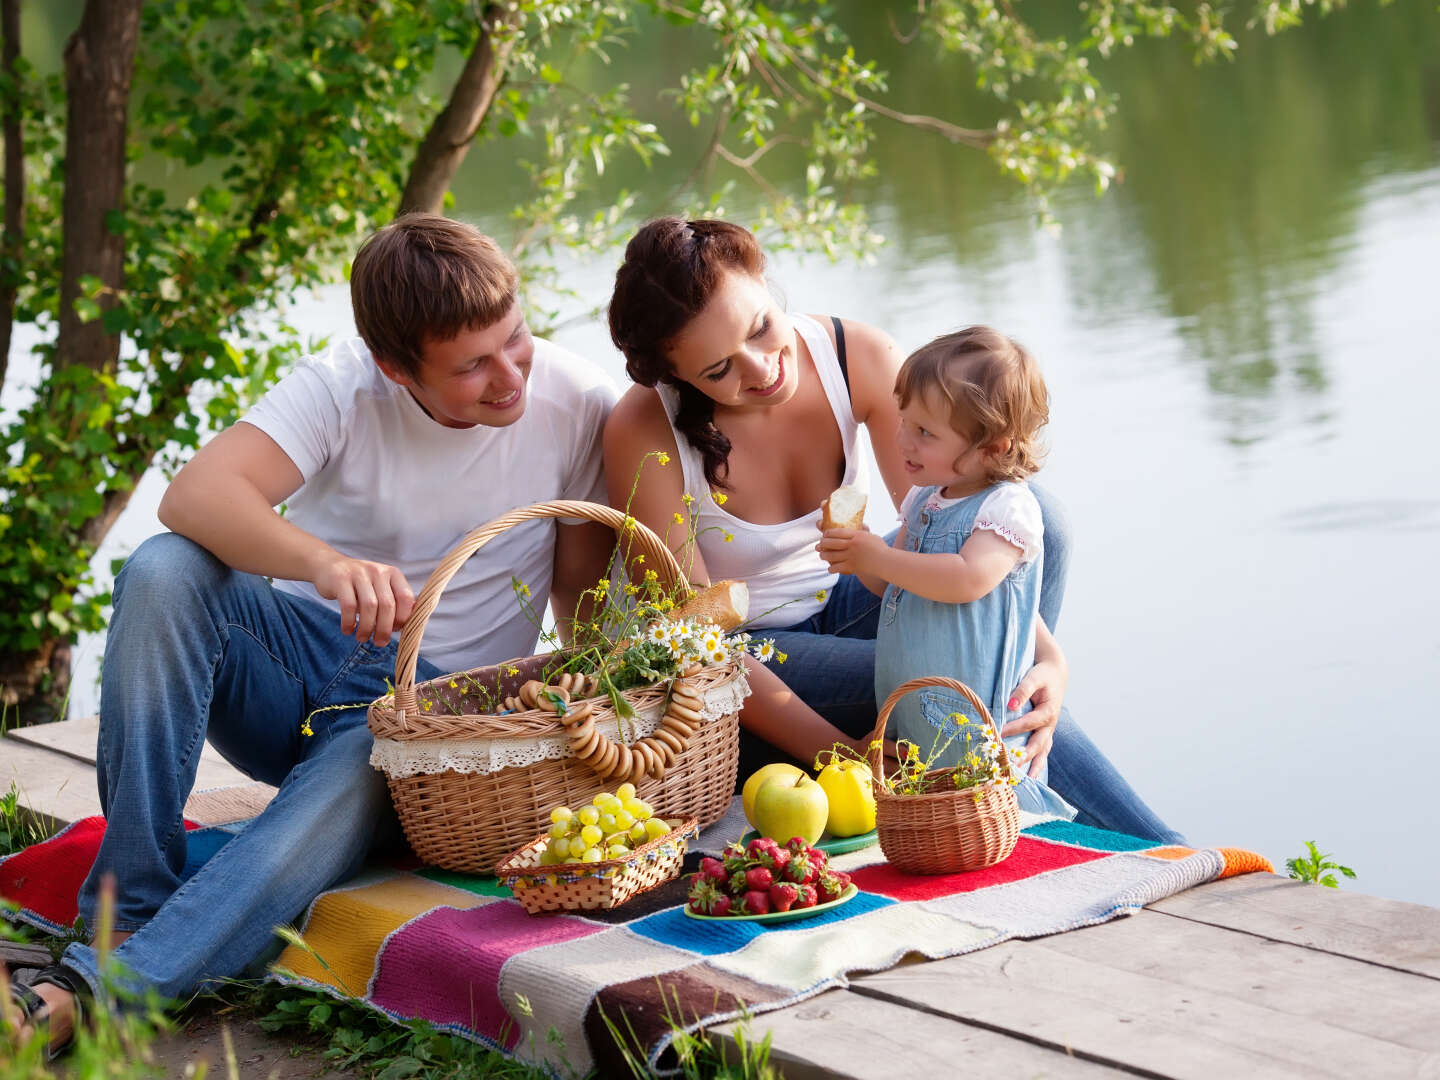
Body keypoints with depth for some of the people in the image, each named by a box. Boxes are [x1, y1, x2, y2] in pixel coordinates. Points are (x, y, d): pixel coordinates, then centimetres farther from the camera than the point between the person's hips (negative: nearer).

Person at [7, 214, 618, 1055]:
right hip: (296, 652, 2)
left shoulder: (578, 405, -8)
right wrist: (325, 564, -47)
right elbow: (195, 496, -27)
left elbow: (584, 587, 2)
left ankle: (98, 991, -48)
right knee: (163, 572, -30)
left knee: (348, 793, -38)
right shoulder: (346, 388, -11)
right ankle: (128, 910, -28)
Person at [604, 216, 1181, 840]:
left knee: (1036, 516, -20)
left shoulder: (860, 358, -18)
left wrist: (1048, 658, -35)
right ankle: (1149, 854, -6)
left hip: (843, 604, 5)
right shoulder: (644, 435, -27)